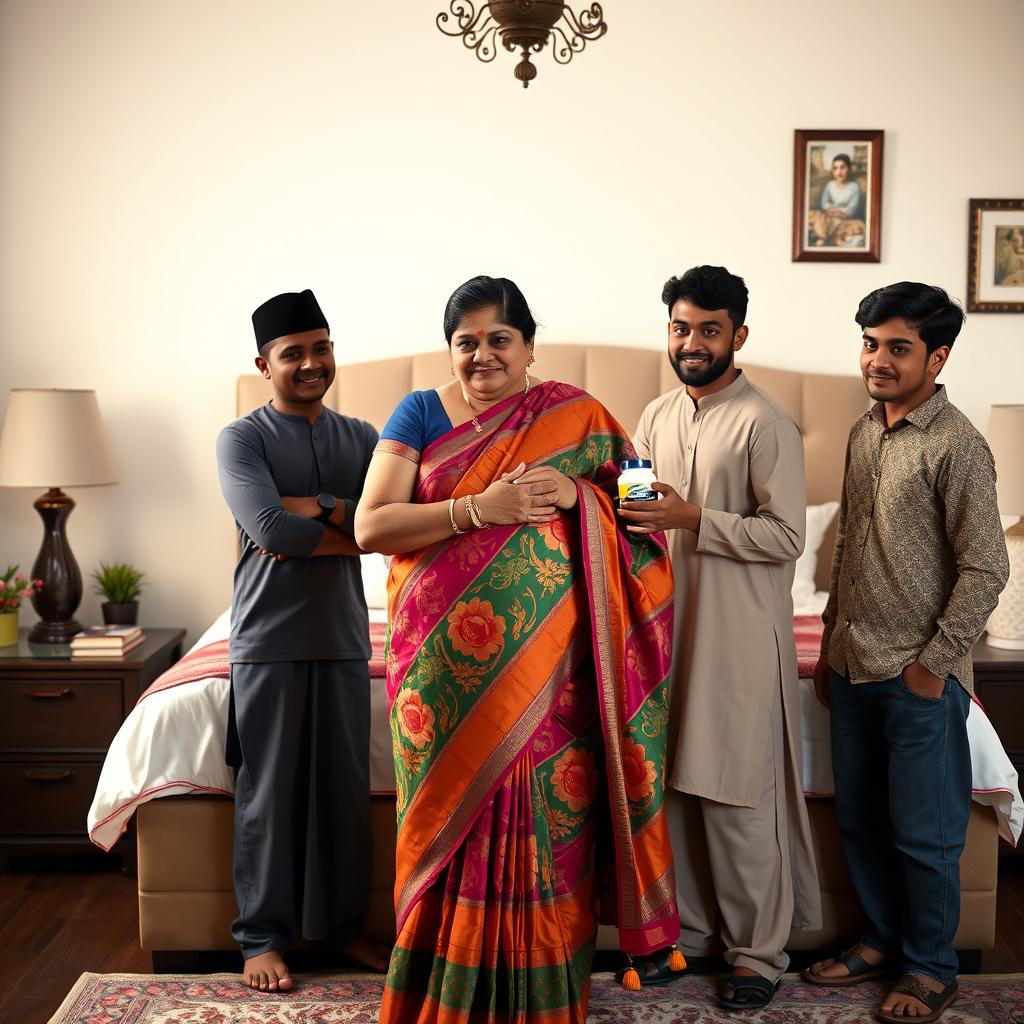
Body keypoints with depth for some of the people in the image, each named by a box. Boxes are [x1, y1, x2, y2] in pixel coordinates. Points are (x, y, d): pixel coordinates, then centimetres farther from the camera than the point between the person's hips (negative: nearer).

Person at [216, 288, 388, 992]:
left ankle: (343, 922, 25)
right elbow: (269, 528, -19)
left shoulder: (361, 438, 10)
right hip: (269, 640, -4)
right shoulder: (243, 439, -4)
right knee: (268, 792, 4)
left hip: (344, 637, 4)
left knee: (346, 788, 10)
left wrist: (315, 508, -14)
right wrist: (353, 533, -9)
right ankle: (263, 935, 19)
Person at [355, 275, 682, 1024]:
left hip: (543, 657, 0)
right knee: (455, 813, 6)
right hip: (447, 655, 0)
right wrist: (478, 509, -19)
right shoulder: (421, 413, 2)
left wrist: (576, 493, -14)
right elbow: (370, 525, -7)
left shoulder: (576, 414, 5)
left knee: (544, 815, 3)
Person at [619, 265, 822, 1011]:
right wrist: (629, 512, 0)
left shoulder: (765, 424, -10)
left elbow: (786, 536, -16)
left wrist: (694, 519, -22)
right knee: (674, 788, 13)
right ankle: (691, 931, 29)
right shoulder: (658, 417, 11)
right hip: (667, 627, 7)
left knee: (737, 798, 0)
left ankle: (758, 951, 16)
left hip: (739, 637, -6)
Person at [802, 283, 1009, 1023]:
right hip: (855, 668, 7)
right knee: (860, 819, 17)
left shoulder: (957, 446, -14)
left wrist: (933, 662, -14)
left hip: (919, 679, -7)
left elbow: (986, 570, -15)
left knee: (924, 834, 6)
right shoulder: (864, 433, 9)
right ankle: (883, 940, 35)